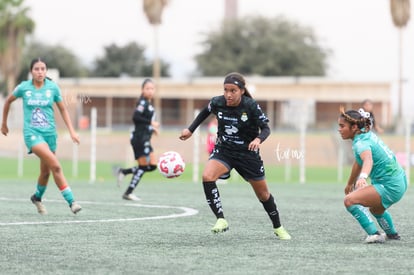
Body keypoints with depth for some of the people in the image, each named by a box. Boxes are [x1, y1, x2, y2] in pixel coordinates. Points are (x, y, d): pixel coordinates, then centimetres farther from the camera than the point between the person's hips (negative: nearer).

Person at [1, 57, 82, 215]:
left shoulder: (53, 87, 0)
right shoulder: (24, 87, -3)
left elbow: (63, 110, 9)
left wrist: (72, 131, 2)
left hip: (49, 132, 3)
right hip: (32, 132, -3)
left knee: (46, 171, 11)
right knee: (55, 165, -22)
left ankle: (37, 197, 41)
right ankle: (71, 201, -22)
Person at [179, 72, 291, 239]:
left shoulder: (251, 106, -21)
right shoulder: (217, 103, -13)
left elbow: (266, 128, -15)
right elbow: (205, 112, 10)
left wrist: (258, 139, -36)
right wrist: (191, 130, 10)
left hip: (248, 153, -1)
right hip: (223, 150, 2)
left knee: (263, 195, 12)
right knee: (207, 177, -29)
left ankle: (278, 227, 36)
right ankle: (221, 220, -23)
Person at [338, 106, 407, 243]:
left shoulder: (361, 143, -23)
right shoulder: (368, 135, 5)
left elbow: (368, 160, -45)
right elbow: (359, 161, 21)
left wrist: (362, 177, -65)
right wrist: (350, 183, 32)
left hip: (390, 187, -10)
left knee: (350, 200, -24)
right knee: (376, 209, 38)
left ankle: (374, 234, -26)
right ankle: (392, 234, 60)